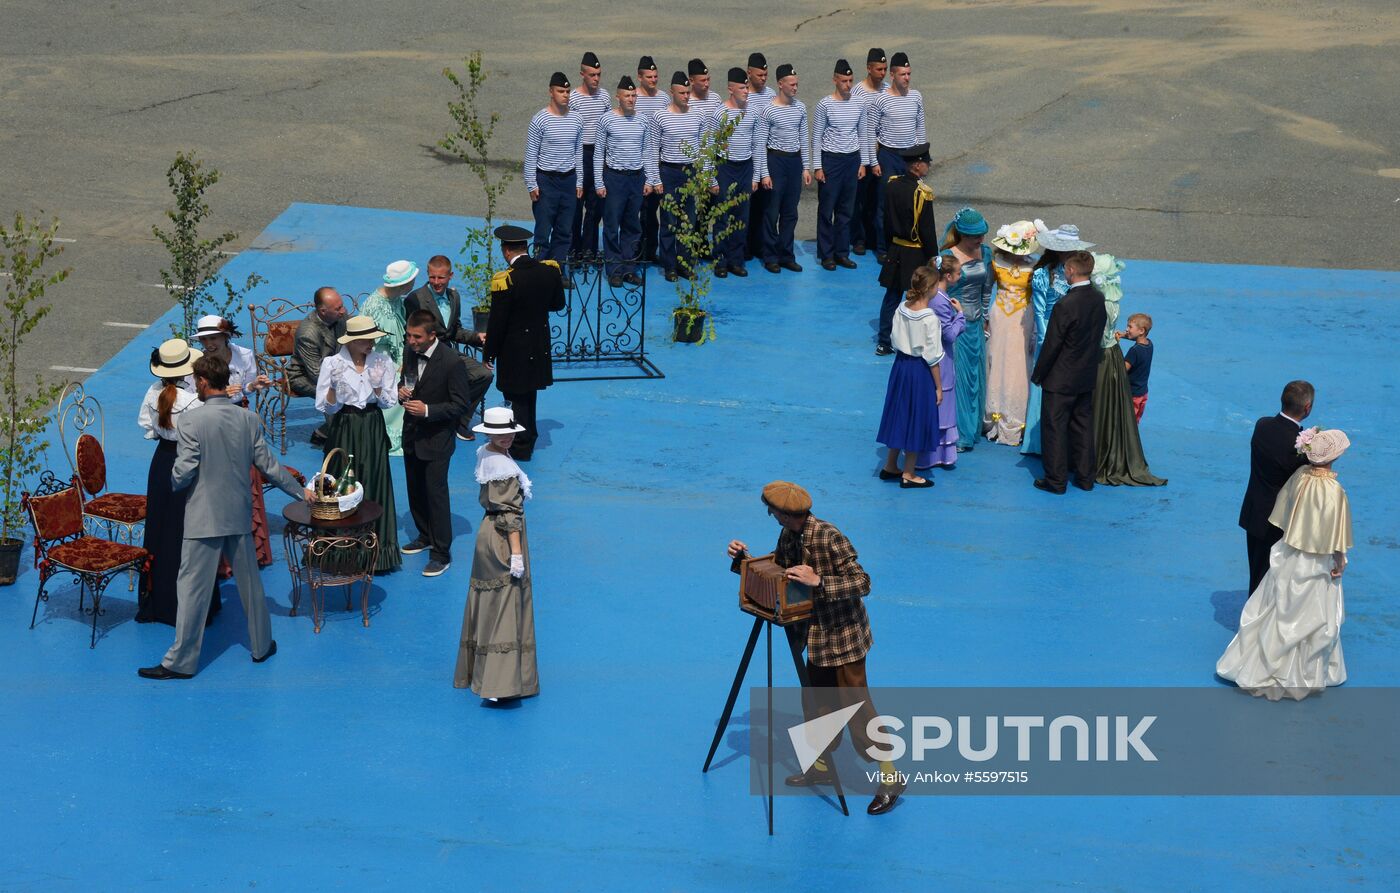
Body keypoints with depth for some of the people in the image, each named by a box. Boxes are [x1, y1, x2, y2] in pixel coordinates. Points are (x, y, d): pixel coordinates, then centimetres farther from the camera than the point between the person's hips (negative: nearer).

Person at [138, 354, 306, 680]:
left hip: (204, 518, -5)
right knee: (249, 582, 17)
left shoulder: (193, 420, -16)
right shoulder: (248, 419, 0)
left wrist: (173, 483, 6)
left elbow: (183, 471, -17)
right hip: (240, 515, 5)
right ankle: (261, 645, 29)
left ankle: (181, 661, 5)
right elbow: (268, 466, 5)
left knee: (193, 588, 0)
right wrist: (300, 491, 18)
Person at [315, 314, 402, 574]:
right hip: (344, 431, -2)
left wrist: (377, 386, -16)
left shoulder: (382, 362, -1)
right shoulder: (332, 363, -8)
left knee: (375, 486, 6)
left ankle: (377, 550, 16)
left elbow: (389, 403, 1)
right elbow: (326, 407, -7)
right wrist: (333, 386, -24)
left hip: (373, 431, 2)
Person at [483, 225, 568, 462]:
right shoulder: (550, 270, -9)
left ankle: (522, 447, 19)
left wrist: (488, 355, -7)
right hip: (540, 345, 6)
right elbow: (558, 303, 7)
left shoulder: (504, 281, -25)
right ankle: (528, 436, 39)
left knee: (517, 396, 9)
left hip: (515, 347, -6)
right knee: (529, 391, 24)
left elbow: (497, 322, -18)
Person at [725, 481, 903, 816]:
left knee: (855, 706, -4)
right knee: (815, 702, 17)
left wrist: (818, 581, -35)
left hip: (843, 636, -8)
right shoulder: (788, 536, 1)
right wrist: (743, 557, -1)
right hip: (816, 635, 9)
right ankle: (822, 766, 34)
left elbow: (862, 583, -26)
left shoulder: (829, 537, -25)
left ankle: (890, 778, 4)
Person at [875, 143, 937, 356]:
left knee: (891, 297, 15)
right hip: (917, 255, -6)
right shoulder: (922, 194, -23)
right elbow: (927, 232, -18)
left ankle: (884, 343, 22)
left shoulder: (892, 184, -3)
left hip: (895, 251, 6)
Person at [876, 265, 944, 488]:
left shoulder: (902, 309, -4)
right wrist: (938, 387, -8)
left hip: (900, 365, 6)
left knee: (900, 414, 20)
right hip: (920, 370, -6)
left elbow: (894, 339, 6)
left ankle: (890, 466, 31)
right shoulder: (930, 318, -22)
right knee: (916, 418, 7)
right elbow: (932, 356, -17)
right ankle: (908, 475, 16)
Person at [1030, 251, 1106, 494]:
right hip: (1088, 376, 7)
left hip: (1061, 379, -7)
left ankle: (1056, 480, 10)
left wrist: (1038, 375, -7)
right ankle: (1085, 476, 24)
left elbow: (1051, 345, -18)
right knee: (1083, 424, 17)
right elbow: (1098, 334, 8)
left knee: (1054, 427, 5)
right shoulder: (1099, 298, -2)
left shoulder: (1066, 305, -24)